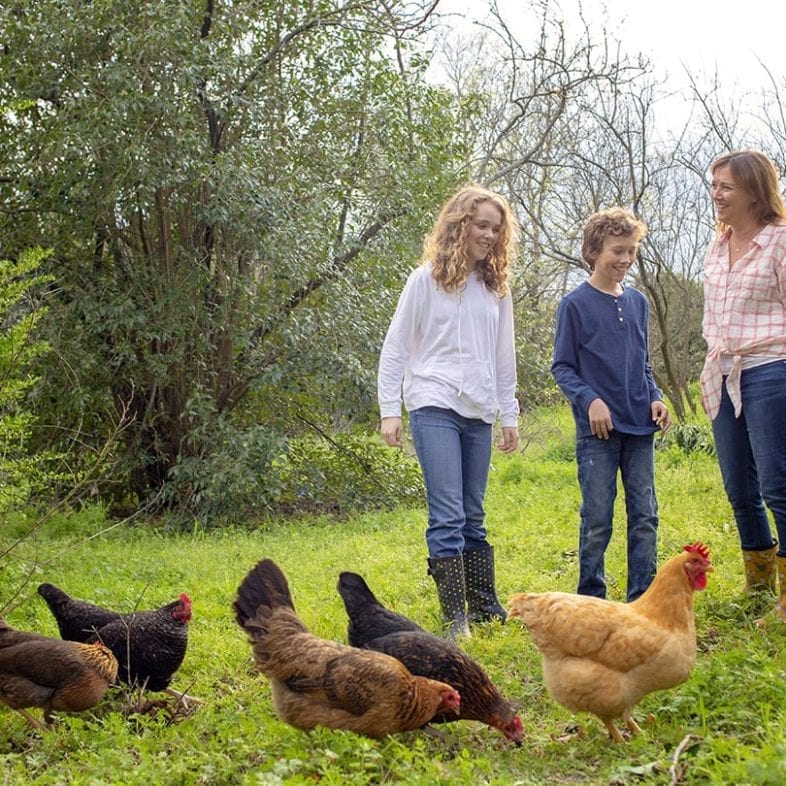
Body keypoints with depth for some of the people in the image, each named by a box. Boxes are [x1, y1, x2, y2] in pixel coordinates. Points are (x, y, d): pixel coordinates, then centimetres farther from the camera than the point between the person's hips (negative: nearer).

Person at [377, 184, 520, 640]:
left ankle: (485, 607, 18)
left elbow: (504, 358, 19)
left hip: (479, 414, 5)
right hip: (435, 408, -5)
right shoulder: (428, 279, 0)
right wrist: (390, 410, -4)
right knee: (447, 516, -10)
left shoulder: (497, 288, 14)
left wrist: (510, 416, 17)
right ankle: (455, 617, -9)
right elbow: (395, 348, 1)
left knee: (473, 517, 10)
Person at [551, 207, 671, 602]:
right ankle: (591, 600, 10)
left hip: (640, 426, 5)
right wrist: (590, 400, -17)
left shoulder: (637, 302, 11)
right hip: (598, 429, -5)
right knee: (597, 520, 0)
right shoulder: (575, 304, -4)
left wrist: (655, 397, 3)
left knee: (645, 517, 6)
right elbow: (562, 367, -3)